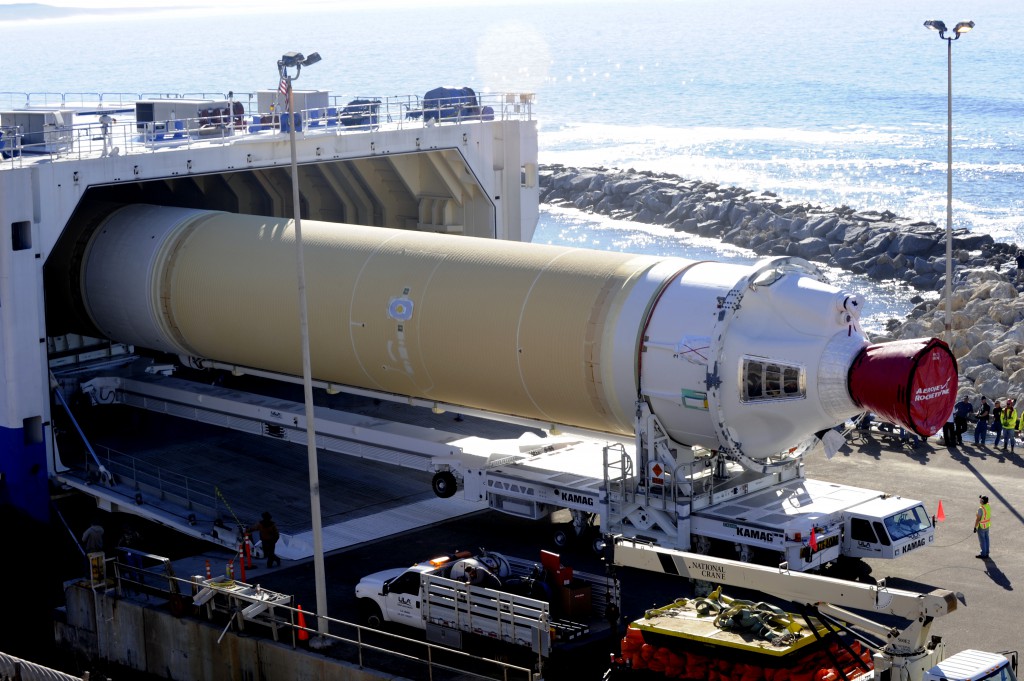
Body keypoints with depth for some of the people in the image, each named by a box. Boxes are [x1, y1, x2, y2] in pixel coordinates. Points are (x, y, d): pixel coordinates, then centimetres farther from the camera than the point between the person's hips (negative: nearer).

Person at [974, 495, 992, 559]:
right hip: (987, 525, 8)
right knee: (986, 539, 18)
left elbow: (978, 519, -25)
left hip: (981, 526, -8)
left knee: (982, 540, 5)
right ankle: (986, 553, 28)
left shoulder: (981, 509, -29)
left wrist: (975, 527, -15)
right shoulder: (988, 506, -5)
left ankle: (983, 554, 13)